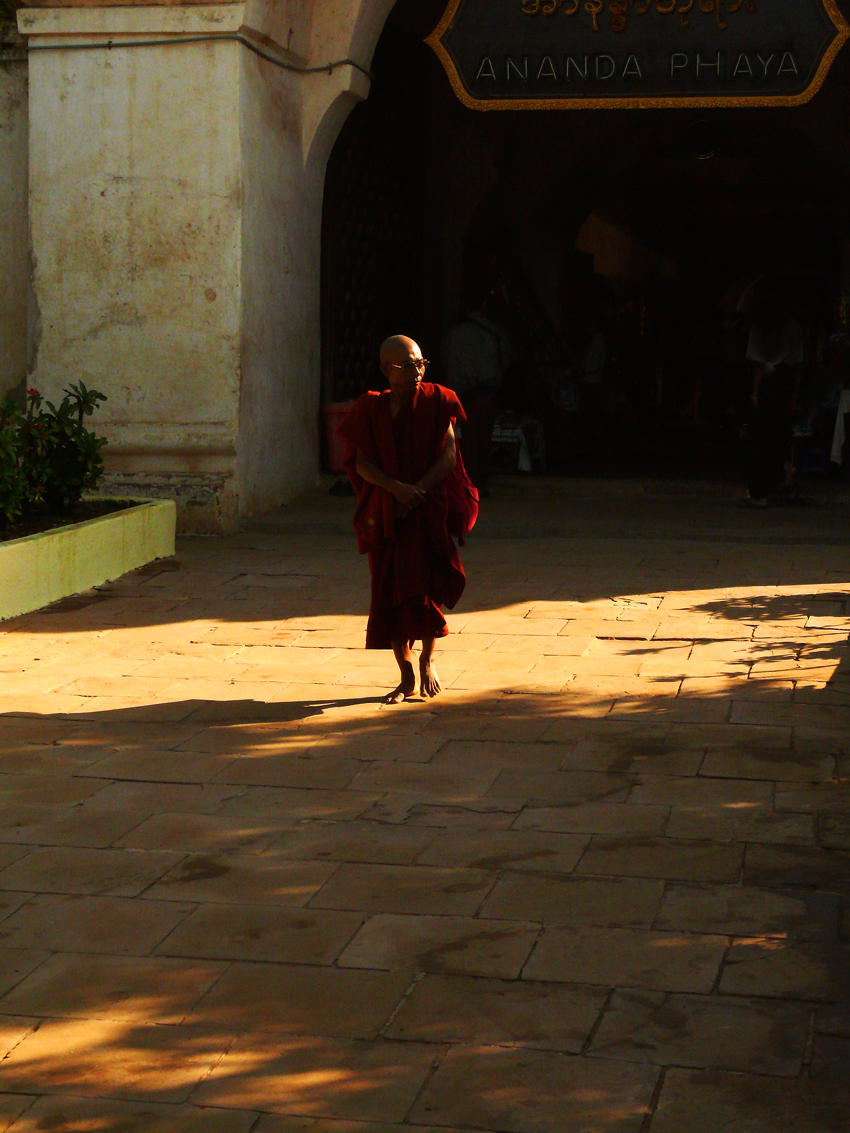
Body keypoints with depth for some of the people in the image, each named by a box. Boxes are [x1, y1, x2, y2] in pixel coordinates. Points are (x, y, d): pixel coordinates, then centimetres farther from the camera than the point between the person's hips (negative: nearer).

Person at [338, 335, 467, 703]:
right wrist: (397, 487, -19)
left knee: (425, 585, -14)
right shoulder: (370, 409, 4)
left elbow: (448, 455, -3)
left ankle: (427, 659, 11)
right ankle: (407, 678, 16)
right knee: (390, 594, 3)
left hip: (428, 510, -2)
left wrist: (417, 491, -15)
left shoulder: (436, 401, 2)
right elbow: (362, 463, -2)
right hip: (383, 516, 2)